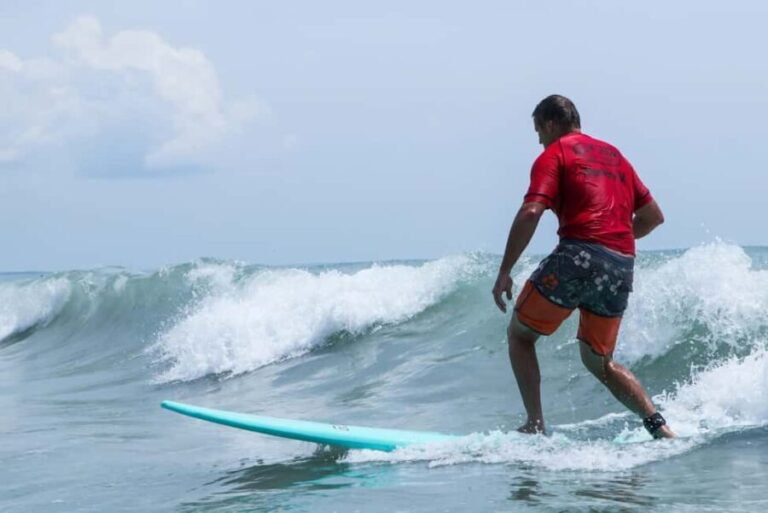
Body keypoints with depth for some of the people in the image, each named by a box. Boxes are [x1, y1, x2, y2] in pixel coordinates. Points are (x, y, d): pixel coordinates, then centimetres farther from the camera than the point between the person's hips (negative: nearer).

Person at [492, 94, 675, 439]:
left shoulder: (554, 155, 5)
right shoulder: (614, 155, 25)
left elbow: (530, 214, -10)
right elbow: (653, 216, 25)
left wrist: (504, 272, -7)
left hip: (579, 256, -6)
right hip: (622, 267, 6)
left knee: (519, 334, 12)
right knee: (598, 361, 21)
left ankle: (535, 425, 1)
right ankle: (657, 425, 3)